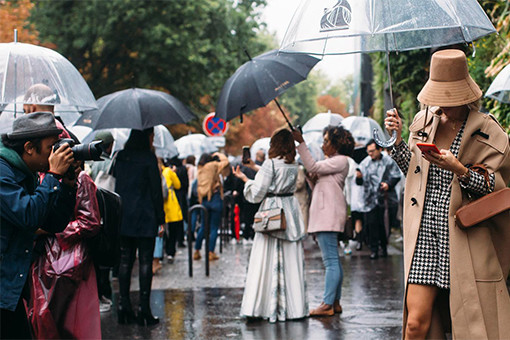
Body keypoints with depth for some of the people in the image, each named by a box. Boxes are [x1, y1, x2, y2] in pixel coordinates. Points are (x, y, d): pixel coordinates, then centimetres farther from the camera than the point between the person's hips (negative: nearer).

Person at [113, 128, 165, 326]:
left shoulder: (120, 157, 7)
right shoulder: (148, 158, -9)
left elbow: (116, 182, 11)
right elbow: (156, 190, -9)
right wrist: (161, 219, -3)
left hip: (123, 216, 5)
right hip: (144, 218, -5)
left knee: (125, 260, 9)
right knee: (145, 261, -2)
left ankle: (124, 306, 8)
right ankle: (144, 308, -4)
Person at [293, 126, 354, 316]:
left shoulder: (341, 160, -6)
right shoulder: (331, 161, 23)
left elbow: (313, 167, -16)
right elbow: (317, 189, 23)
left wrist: (301, 143, -16)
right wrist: (312, 180, 3)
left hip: (330, 214, -11)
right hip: (323, 215, 11)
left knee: (331, 261, -12)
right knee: (333, 260, 10)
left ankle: (327, 304, -14)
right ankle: (335, 302, 13)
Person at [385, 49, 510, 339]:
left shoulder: (486, 131, -2)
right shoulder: (424, 122, 11)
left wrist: (459, 170, -20)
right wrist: (397, 139, 7)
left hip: (467, 236, -3)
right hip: (426, 232, 3)